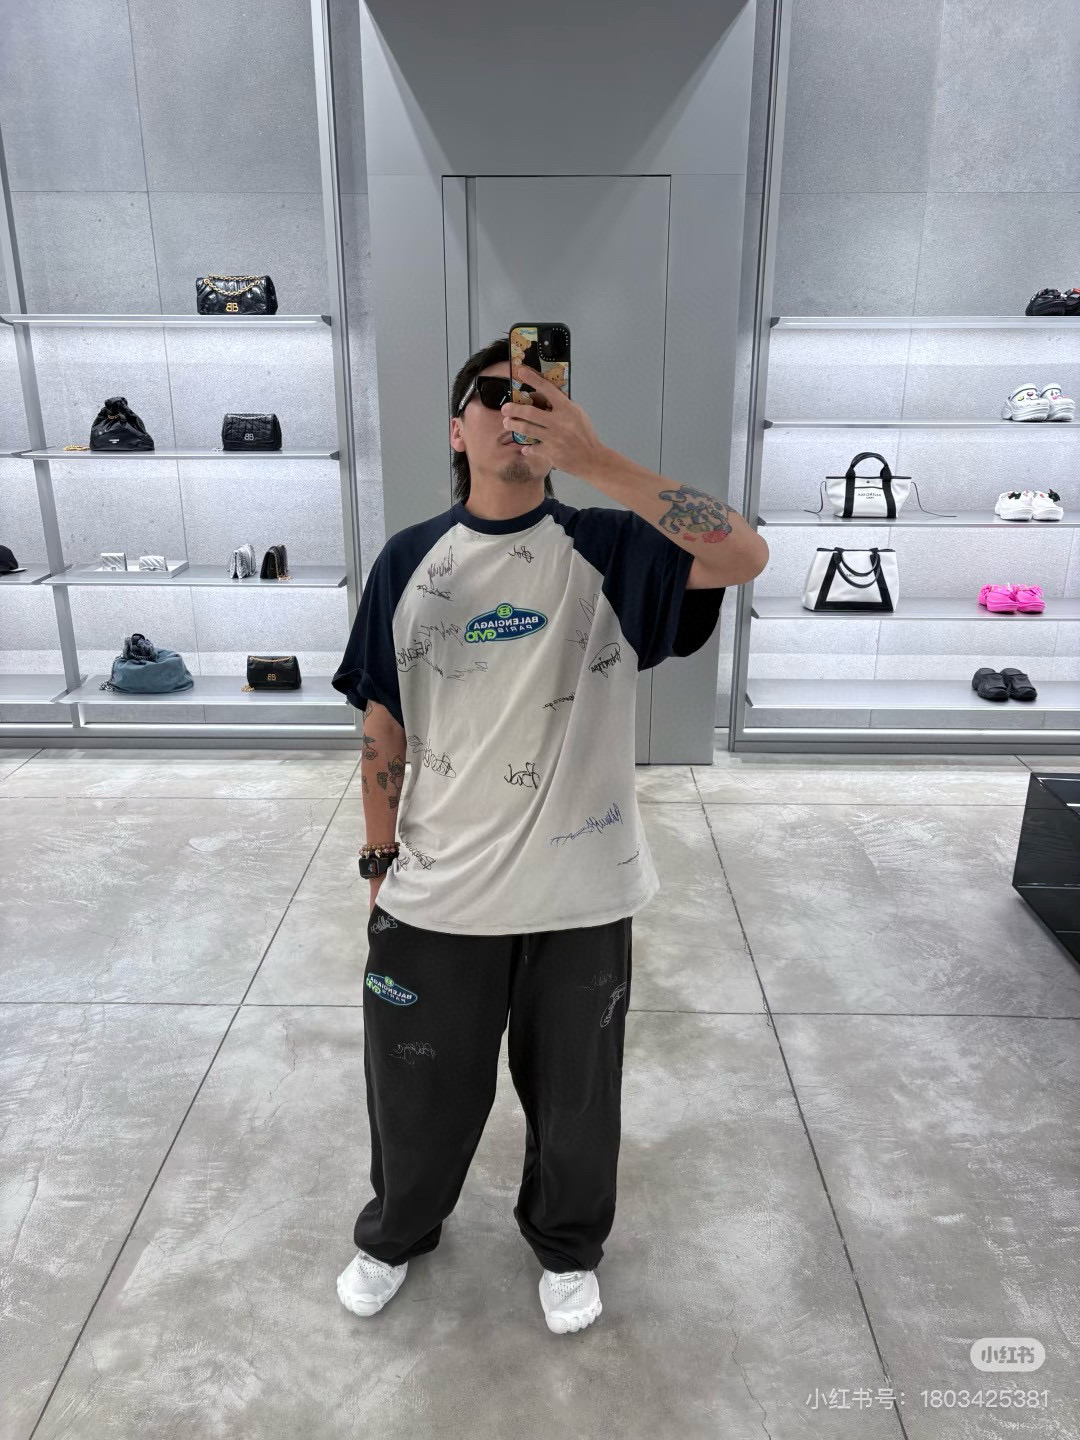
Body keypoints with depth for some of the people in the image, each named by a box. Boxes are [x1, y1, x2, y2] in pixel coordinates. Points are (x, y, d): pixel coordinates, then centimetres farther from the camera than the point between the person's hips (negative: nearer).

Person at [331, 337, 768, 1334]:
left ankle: (568, 1246, 52)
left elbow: (745, 557, -25)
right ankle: (396, 1233, 54)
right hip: (436, 895, 1)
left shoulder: (605, 548, -7)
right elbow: (384, 726, 3)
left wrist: (596, 459, -30)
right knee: (419, 1090, 21)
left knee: (574, 1096, 20)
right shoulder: (409, 561, -2)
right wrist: (381, 861, 4)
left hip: (581, 895, -1)